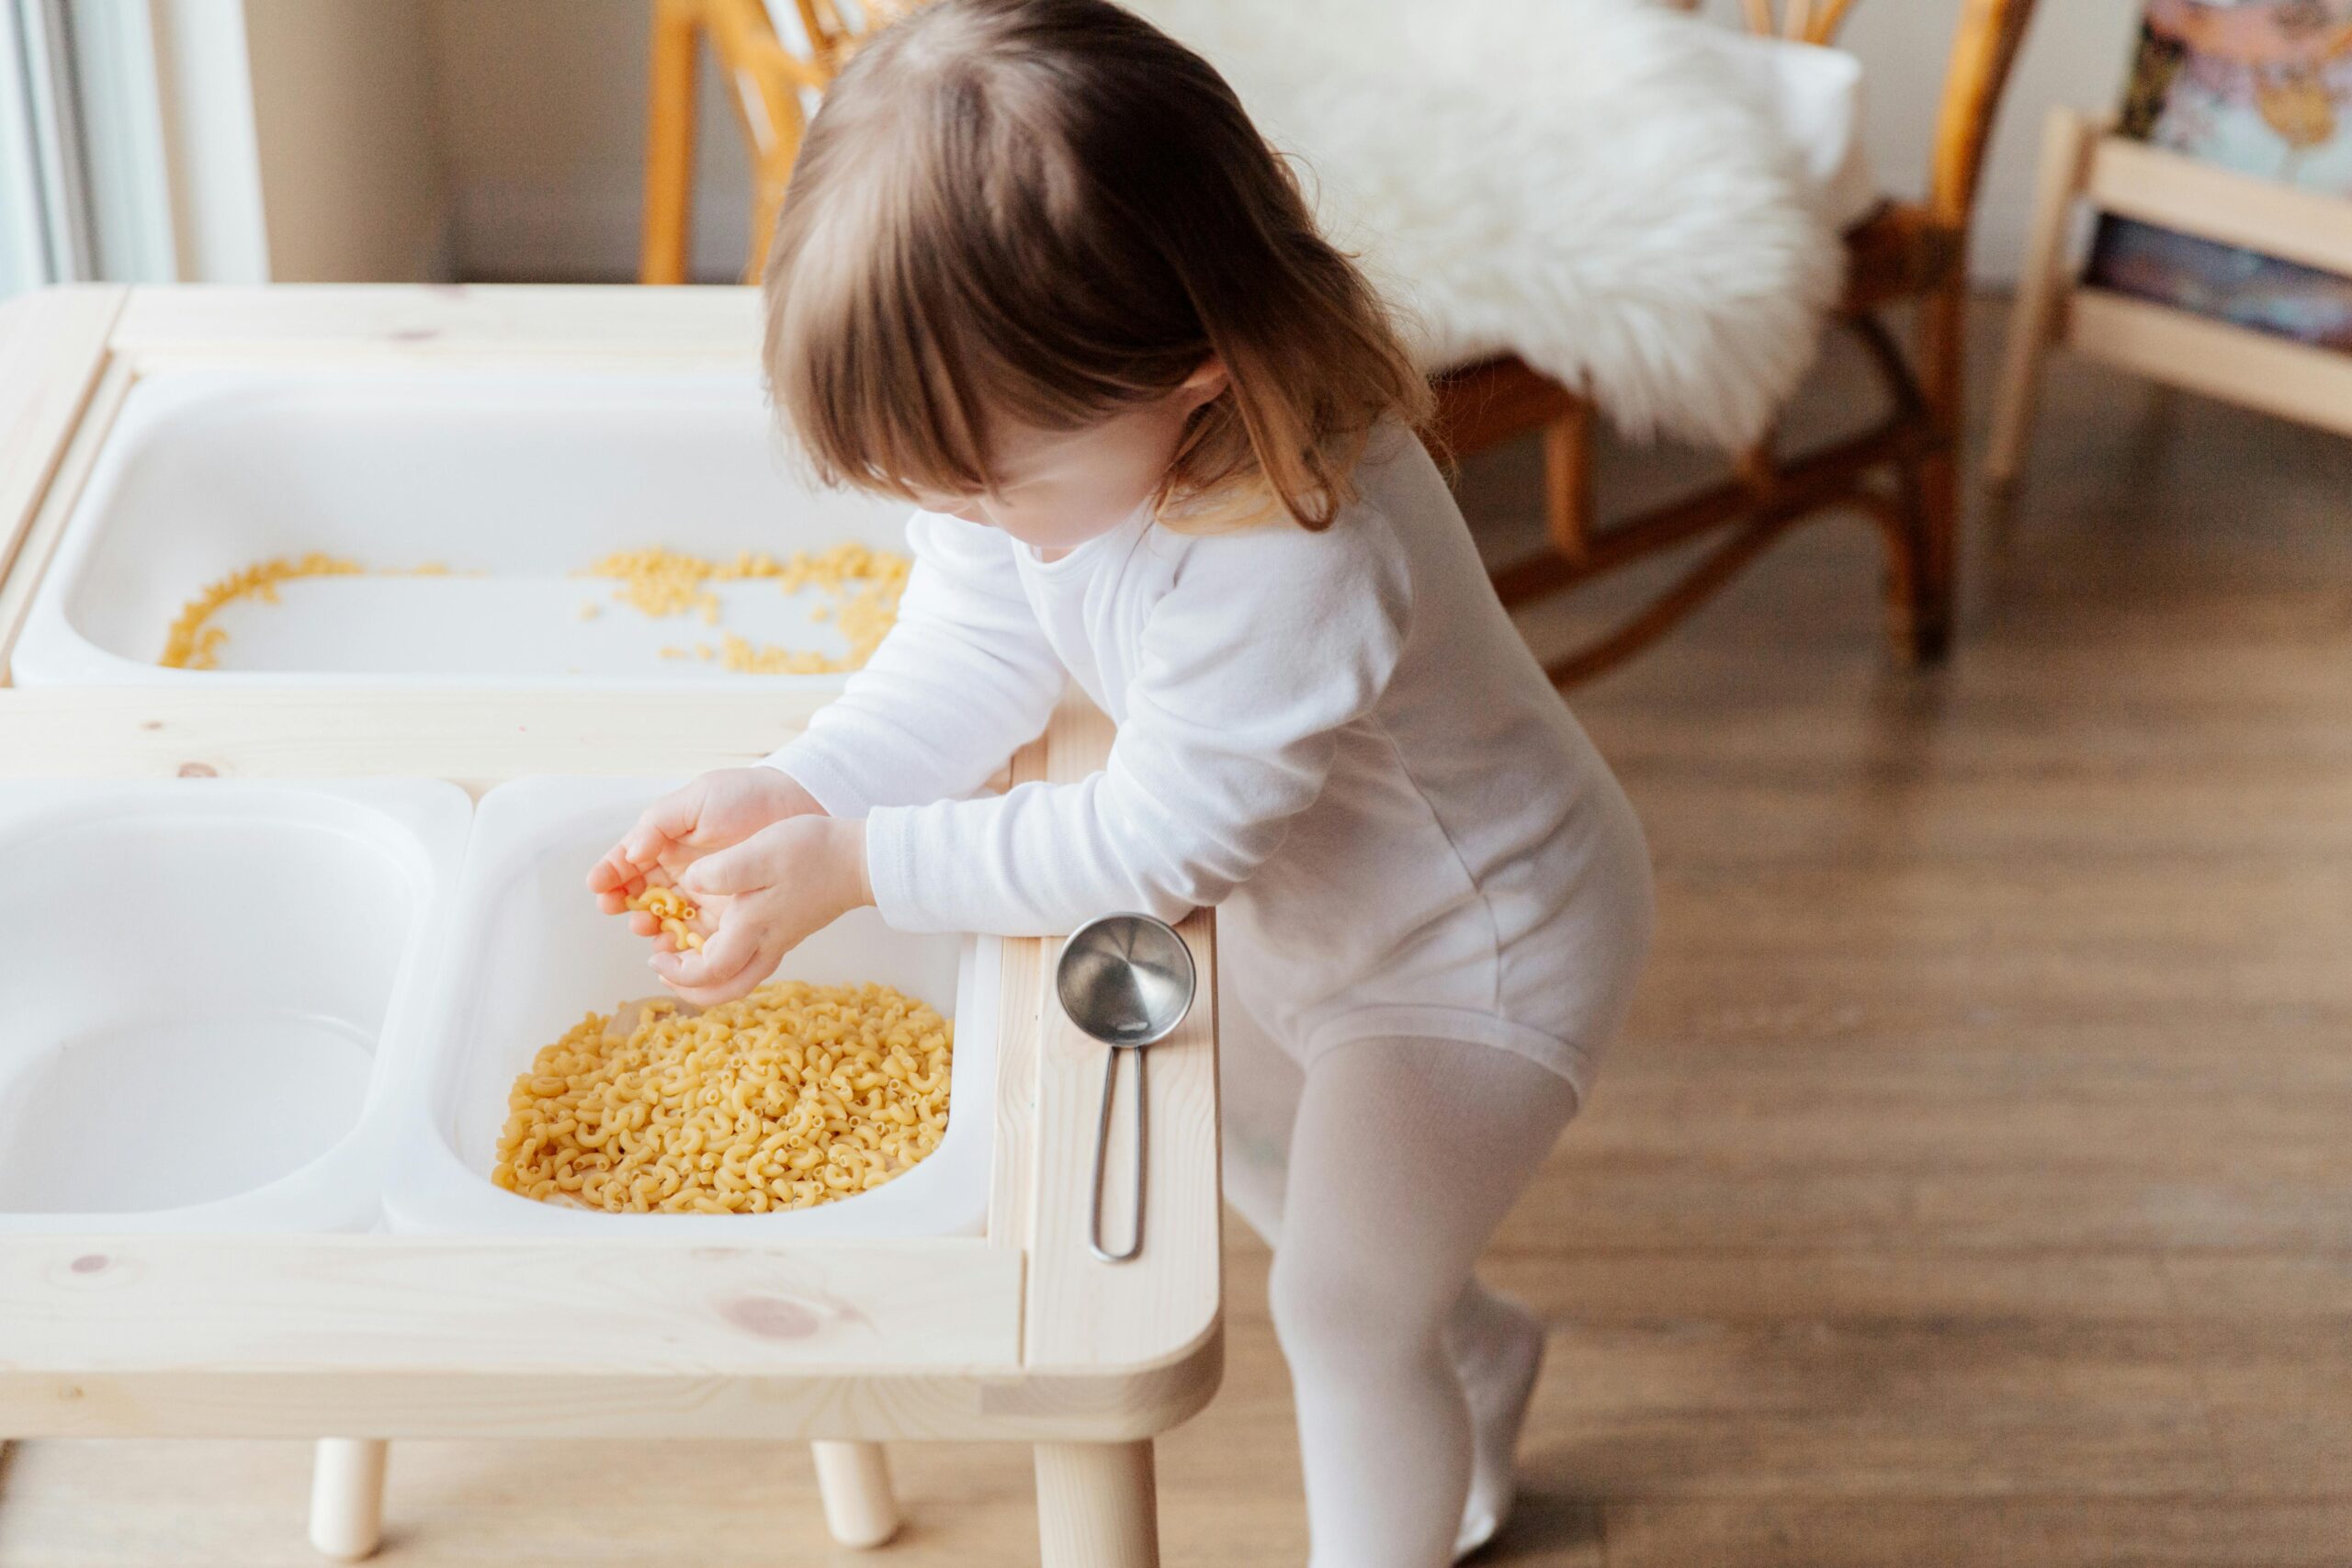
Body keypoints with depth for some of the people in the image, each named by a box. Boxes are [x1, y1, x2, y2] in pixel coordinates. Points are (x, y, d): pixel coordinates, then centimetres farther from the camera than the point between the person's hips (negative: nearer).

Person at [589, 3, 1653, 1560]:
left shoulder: (1297, 567, -44)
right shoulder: (1049, 436, -20)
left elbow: (1159, 839, -35)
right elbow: (973, 653, -11)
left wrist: (852, 865, -32)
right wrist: (795, 791, -27)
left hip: (1479, 951, -8)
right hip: (1309, 903, 8)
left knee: (1341, 1311, 5)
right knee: (1249, 1138, 29)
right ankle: (1472, 1349, 54)